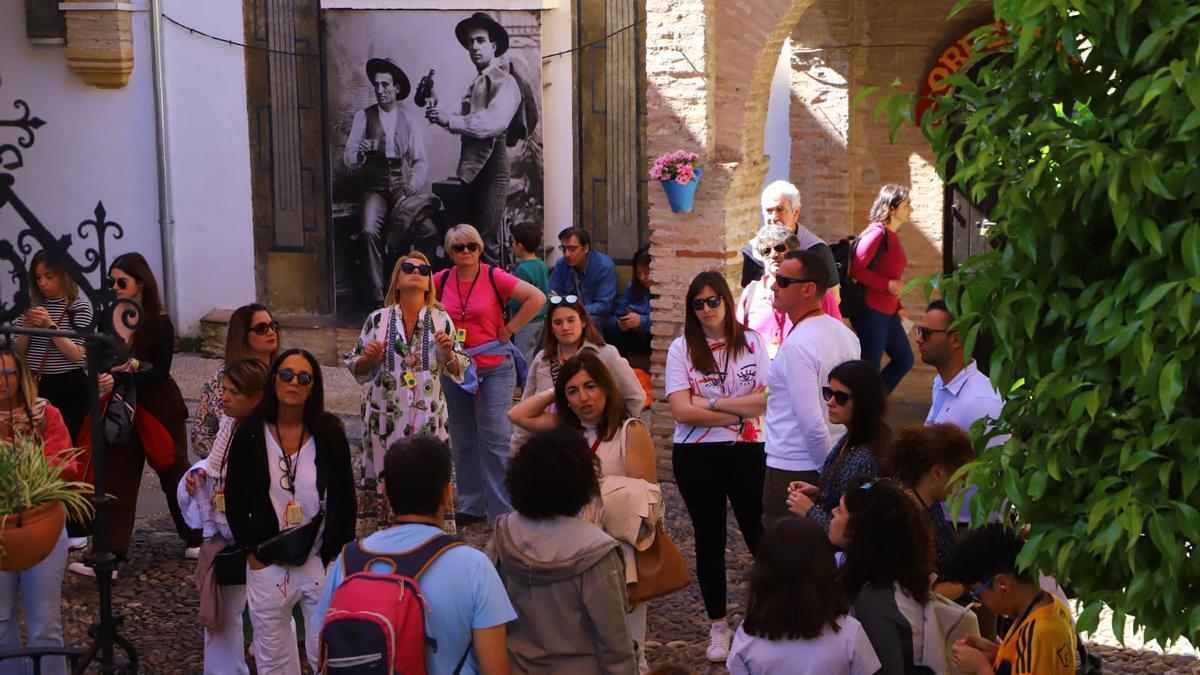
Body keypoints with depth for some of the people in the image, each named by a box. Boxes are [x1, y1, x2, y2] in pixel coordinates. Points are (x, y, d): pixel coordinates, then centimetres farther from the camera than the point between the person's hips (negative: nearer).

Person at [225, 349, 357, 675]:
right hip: (267, 564, 1)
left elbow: (345, 501, 2)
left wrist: (334, 555, -2)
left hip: (323, 562, -1)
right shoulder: (250, 434, -2)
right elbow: (234, 500, 5)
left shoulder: (329, 433, -3)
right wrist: (253, 550, -2)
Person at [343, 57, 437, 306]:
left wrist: (415, 181, -7)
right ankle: (377, 297, -23)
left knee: (429, 231, -21)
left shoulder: (406, 121, 13)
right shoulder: (363, 116, 4)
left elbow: (420, 160, 13)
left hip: (403, 187, 2)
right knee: (370, 231, -30)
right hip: (375, 187, -2)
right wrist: (359, 153, -23)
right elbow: (347, 158, 0)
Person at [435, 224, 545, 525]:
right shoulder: (442, 280, 2)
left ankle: (502, 509, 0)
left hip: (494, 368, -4)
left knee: (495, 438, -7)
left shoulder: (494, 277, -9)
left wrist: (509, 329, -10)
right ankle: (470, 505, 24)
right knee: (463, 439, 12)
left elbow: (537, 298, -13)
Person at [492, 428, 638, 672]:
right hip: (577, 669, -4)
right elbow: (613, 640, -19)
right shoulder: (592, 551, -25)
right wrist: (625, 670, -6)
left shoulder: (503, 536, -11)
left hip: (515, 666, 4)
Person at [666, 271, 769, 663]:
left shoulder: (752, 343, 0)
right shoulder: (682, 349, -2)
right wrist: (740, 413, -11)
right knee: (709, 539, 12)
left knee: (760, 535, 1)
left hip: (747, 453, -1)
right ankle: (718, 626, 24)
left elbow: (766, 399, -10)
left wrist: (711, 402, -13)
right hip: (697, 457, 1)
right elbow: (682, 410, -12)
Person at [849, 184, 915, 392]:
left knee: (904, 360, 13)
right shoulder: (877, 234, -14)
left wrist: (898, 306, 14)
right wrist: (888, 285, -20)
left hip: (888, 312, 10)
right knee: (870, 367, -3)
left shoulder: (892, 236, 14)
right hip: (870, 311, -10)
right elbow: (856, 270, -21)